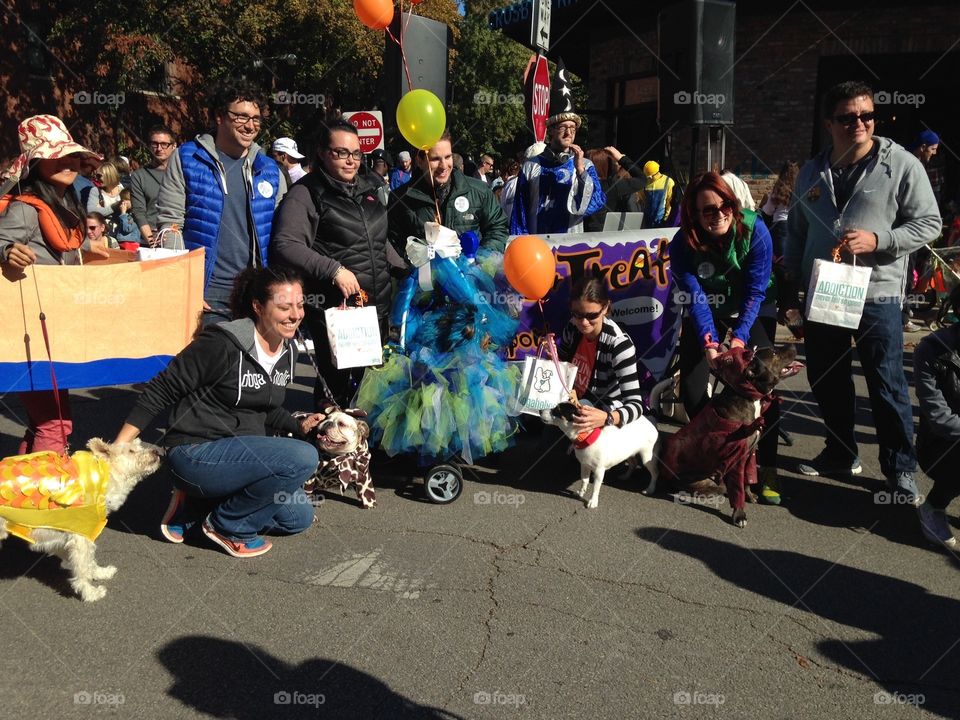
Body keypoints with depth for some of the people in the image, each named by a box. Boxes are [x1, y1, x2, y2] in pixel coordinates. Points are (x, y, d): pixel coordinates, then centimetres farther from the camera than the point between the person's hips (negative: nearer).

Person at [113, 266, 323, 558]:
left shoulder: (288, 352, 5)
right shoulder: (222, 344, -20)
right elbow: (160, 392, -14)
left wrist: (299, 424, 1)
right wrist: (118, 447, -16)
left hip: (244, 453, 9)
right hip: (196, 454, -9)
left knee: (299, 518, 5)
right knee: (304, 458, -25)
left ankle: (195, 503, 12)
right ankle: (227, 525, -4)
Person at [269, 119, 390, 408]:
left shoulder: (372, 187, 15)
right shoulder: (306, 194, -6)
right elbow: (285, 245, -18)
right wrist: (334, 270, -23)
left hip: (377, 305, 6)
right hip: (333, 308, -6)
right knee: (336, 383, -1)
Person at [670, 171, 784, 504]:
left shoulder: (754, 229, -25)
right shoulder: (683, 243, -22)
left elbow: (755, 291, -24)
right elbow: (695, 298, -24)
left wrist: (741, 336, -35)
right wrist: (708, 342, -38)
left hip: (753, 312, -1)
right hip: (707, 314, 2)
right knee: (691, 387, -8)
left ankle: (766, 466, -4)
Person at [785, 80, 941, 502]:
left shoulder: (901, 165, -5)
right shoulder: (812, 172, 9)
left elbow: (928, 223, -4)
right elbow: (796, 232, 17)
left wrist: (878, 240, -18)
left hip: (877, 294, -5)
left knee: (887, 387, 0)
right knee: (826, 382, 13)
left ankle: (900, 469, 14)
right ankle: (841, 453, 30)